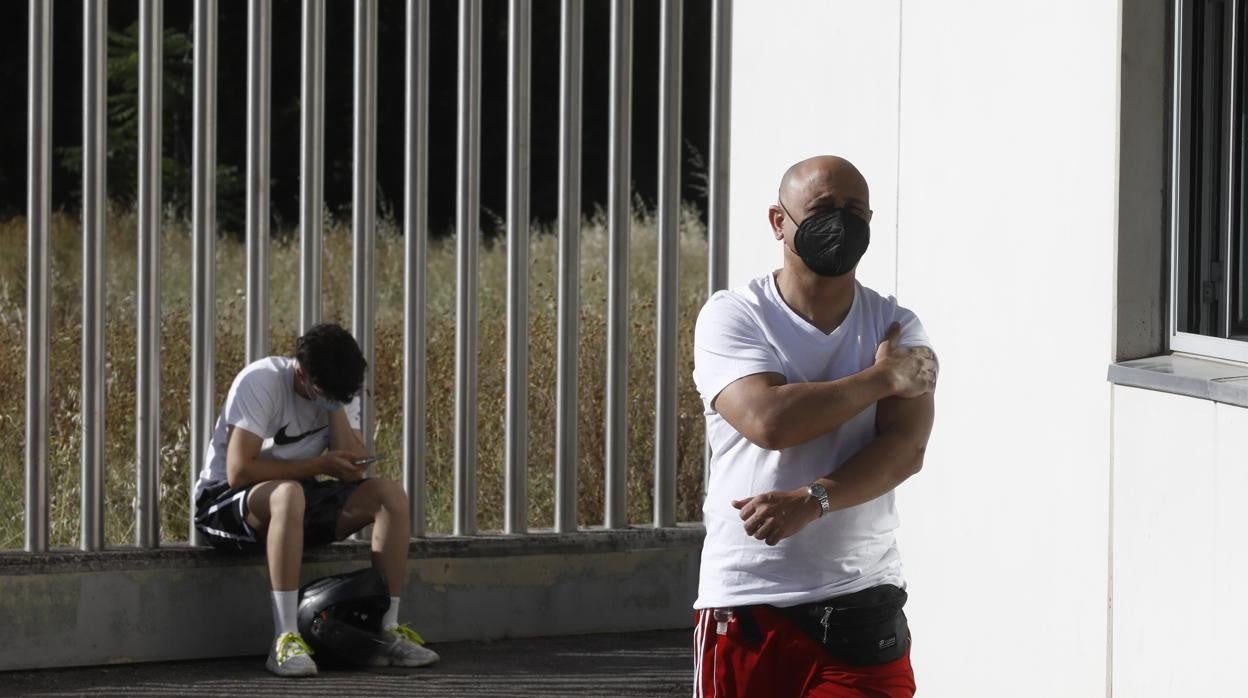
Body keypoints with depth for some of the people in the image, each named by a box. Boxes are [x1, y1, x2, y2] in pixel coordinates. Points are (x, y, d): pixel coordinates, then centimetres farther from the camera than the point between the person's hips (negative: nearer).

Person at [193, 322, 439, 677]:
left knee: (390, 494, -15)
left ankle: (386, 631, -15)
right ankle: (285, 640, -41)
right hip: (223, 501, -6)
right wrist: (319, 465, -21)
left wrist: (335, 407, -18)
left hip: (299, 494, 6)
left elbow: (354, 470, -11)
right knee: (288, 494, -41)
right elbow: (239, 471, -28)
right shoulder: (261, 382, -20)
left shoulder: (340, 389, -1)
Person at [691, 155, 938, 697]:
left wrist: (811, 500, -24)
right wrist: (880, 378, -10)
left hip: (862, 603, 1)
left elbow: (905, 447, -8)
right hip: (746, 601, -1)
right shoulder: (732, 317, -1)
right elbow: (768, 420, -19)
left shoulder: (895, 327, 7)